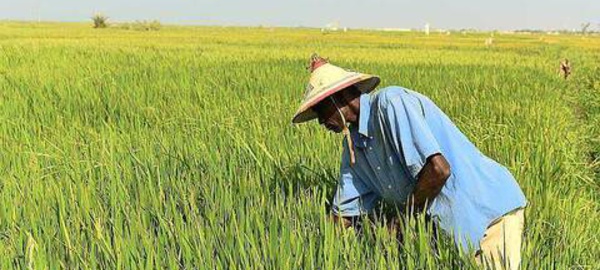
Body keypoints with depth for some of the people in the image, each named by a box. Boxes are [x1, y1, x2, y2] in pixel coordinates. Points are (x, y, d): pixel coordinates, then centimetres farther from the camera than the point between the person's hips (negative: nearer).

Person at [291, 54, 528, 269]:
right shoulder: (354, 143, 7)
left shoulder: (390, 102, -18)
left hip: (491, 211, -8)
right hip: (453, 225, 8)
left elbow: (438, 169, -27)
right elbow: (343, 214, 12)